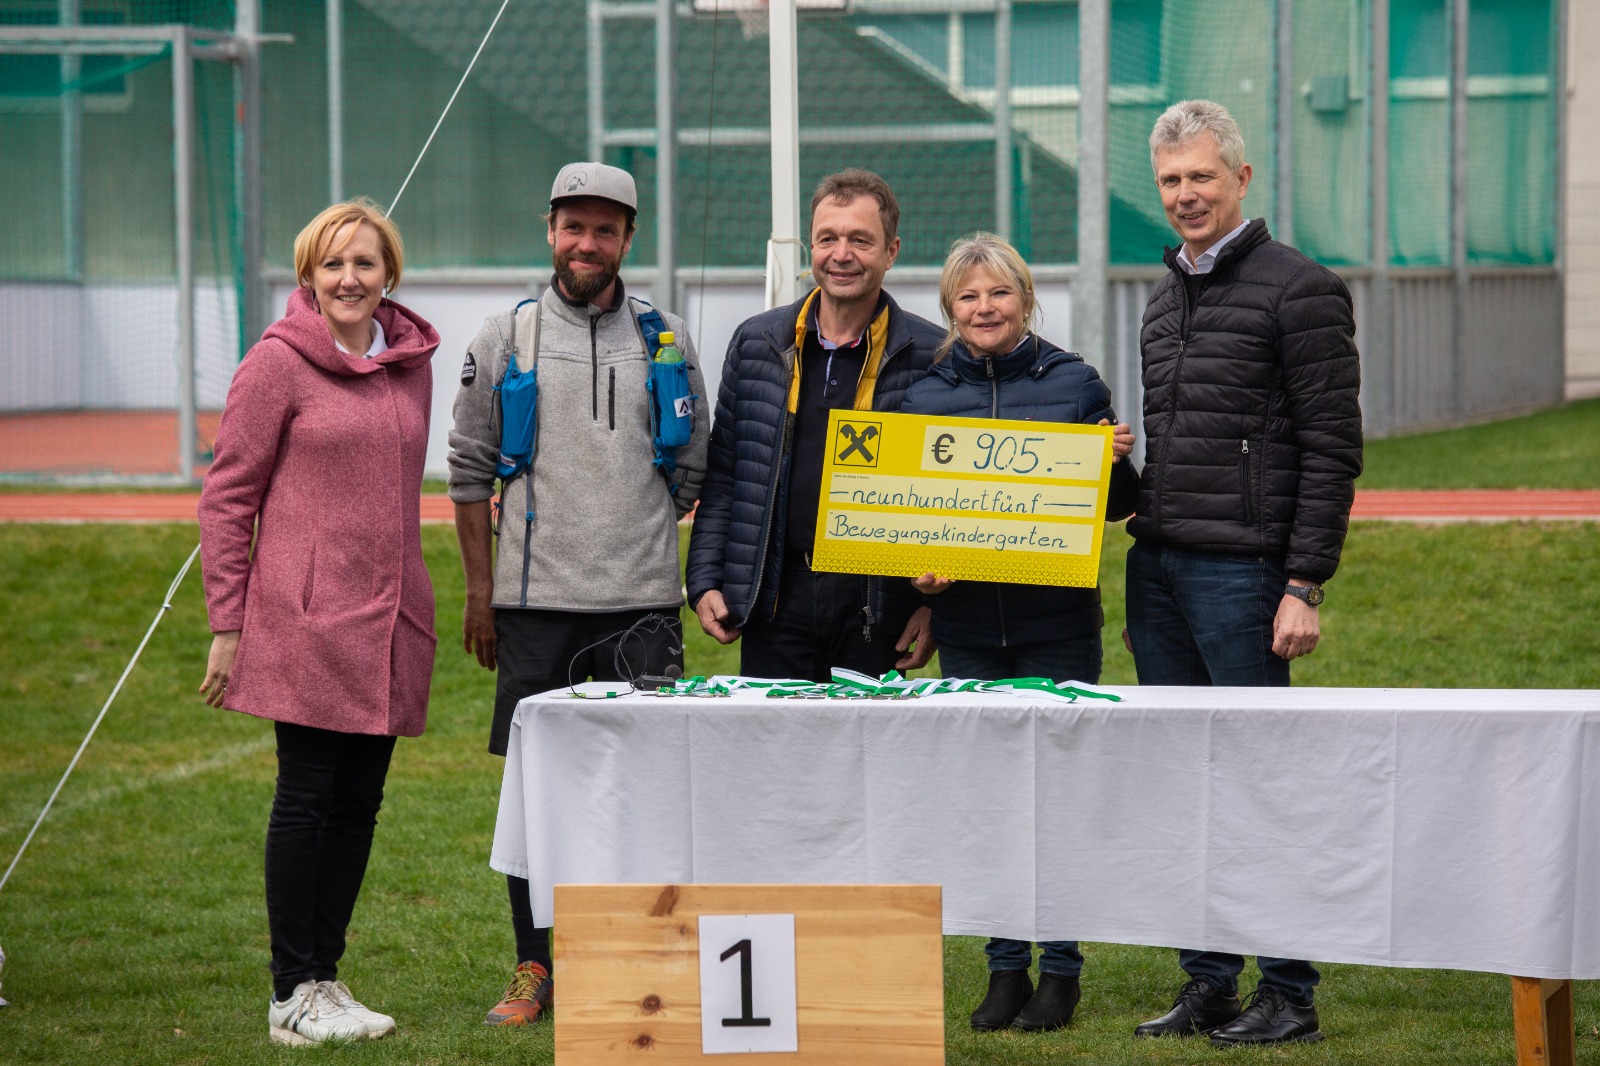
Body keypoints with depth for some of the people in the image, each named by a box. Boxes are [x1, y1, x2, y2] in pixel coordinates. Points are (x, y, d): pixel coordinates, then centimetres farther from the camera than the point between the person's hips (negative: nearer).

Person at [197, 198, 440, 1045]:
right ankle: (292, 993, 3)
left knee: (360, 800, 8)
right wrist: (226, 626, -7)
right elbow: (226, 498, -4)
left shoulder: (411, 363, 12)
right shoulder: (278, 363, -5)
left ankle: (325, 977, 17)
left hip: (388, 621, 6)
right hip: (306, 619, -6)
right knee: (307, 797, -4)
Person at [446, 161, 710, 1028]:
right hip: (534, 600, 0)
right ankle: (536, 968, 9)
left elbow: (694, 468, 16)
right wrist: (480, 589, 5)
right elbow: (469, 470, 8)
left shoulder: (666, 341, 8)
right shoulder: (503, 341, 5)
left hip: (643, 600, 0)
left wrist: (637, 543, 10)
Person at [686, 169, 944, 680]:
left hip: (878, 607, -2)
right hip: (777, 599, 2)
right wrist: (705, 581, 5)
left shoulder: (929, 356, 0)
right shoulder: (757, 342, 9)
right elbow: (721, 474, 13)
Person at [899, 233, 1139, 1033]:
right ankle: (1005, 969, 14)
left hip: (1057, 619, -2)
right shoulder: (925, 396, 6)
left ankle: (1061, 973, 8)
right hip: (968, 622, 2)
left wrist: (1117, 461, -13)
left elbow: (1117, 506, 7)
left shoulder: (1073, 383, 1)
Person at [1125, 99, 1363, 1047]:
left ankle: (1290, 996, 2)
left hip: (1242, 572, -8)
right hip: (1158, 572, 8)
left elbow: (1333, 452, -10)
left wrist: (1304, 587, -15)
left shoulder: (1300, 291, -7)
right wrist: (1146, 538, 16)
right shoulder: (1167, 299, 17)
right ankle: (1209, 986, 15)